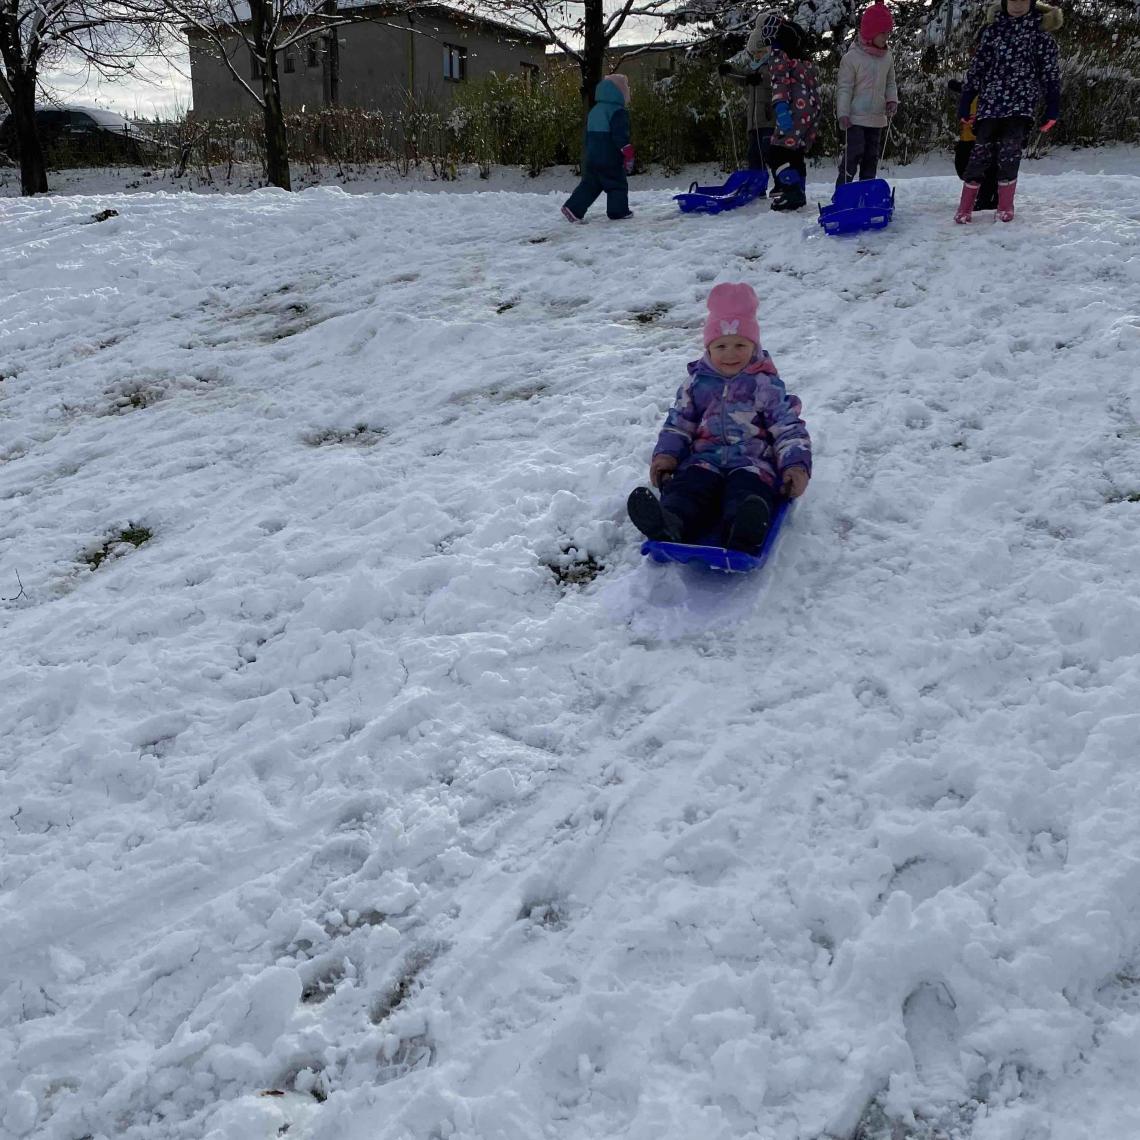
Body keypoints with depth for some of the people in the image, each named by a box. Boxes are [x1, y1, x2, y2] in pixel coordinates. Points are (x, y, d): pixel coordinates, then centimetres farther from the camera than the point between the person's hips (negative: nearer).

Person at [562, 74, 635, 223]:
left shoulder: (594, 111, 14)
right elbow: (621, 137, -20)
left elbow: (587, 135, 20)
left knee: (589, 184, 11)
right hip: (610, 160, -7)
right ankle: (618, 211, 9)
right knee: (617, 185, 7)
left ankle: (573, 208, 1)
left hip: (591, 158, 7)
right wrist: (629, 155, -15)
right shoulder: (618, 112, -13)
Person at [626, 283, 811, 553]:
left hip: (752, 461, -2)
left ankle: (744, 532, -69)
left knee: (747, 489, -36)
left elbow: (788, 427, 6)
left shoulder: (766, 385, 8)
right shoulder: (697, 382, 16)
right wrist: (666, 454, 0)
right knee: (687, 487, -30)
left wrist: (796, 465, -9)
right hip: (704, 459, 2)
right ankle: (669, 524, -61)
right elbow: (678, 422, 18)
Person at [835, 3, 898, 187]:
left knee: (871, 157, 11)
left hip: (877, 118, 7)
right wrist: (843, 113, -19)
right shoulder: (852, 57, -12)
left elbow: (890, 83, 17)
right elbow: (844, 88, -12)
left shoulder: (887, 57, 7)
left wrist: (892, 100, -1)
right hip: (855, 118, -7)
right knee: (854, 154, -13)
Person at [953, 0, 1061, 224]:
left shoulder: (1041, 37, 9)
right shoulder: (993, 31, 11)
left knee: (1009, 154, -11)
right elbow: (976, 68, 11)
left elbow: (1051, 75, 8)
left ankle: (1005, 207, 3)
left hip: (1021, 105, -1)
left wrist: (1052, 109, 2)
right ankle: (965, 207, 2)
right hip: (990, 104, 1)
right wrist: (965, 103, 7)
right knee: (981, 153, -5)